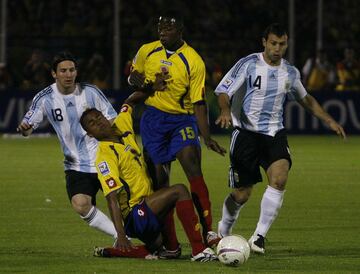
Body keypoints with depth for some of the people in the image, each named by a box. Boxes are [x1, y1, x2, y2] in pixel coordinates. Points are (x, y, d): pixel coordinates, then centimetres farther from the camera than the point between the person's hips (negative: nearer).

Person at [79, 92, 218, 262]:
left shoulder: (121, 126, 5)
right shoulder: (105, 156, -17)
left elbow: (130, 102, 26)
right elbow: (112, 198, -25)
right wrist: (121, 236, -33)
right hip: (133, 215, -9)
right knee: (179, 191, -23)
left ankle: (110, 252, 17)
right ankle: (199, 250, -29)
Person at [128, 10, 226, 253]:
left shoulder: (194, 61, -9)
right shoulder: (147, 51, 3)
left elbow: (199, 102, -7)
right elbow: (134, 75, 21)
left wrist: (207, 137, -16)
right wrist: (137, 81, -4)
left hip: (182, 119, -3)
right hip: (153, 118, 3)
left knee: (192, 163, -25)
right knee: (160, 178, 0)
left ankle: (208, 232, -28)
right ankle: (171, 244, 7)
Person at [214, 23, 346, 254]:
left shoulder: (290, 72, 8)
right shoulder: (248, 64, -6)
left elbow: (305, 99, 25)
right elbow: (223, 90, -9)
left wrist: (329, 121, 19)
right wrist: (226, 110, -29)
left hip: (274, 133, 3)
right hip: (246, 133, -3)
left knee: (279, 178, -24)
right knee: (242, 194, -2)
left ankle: (259, 236, -17)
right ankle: (223, 232, 28)